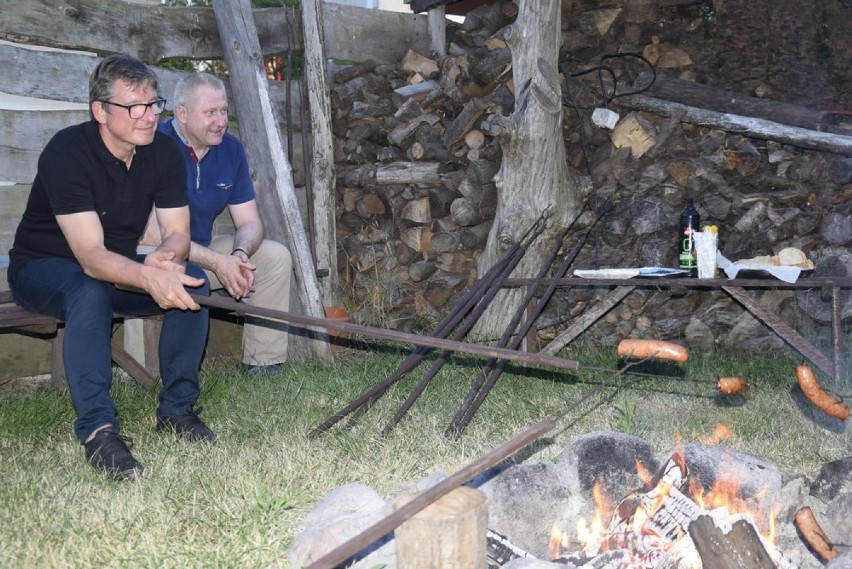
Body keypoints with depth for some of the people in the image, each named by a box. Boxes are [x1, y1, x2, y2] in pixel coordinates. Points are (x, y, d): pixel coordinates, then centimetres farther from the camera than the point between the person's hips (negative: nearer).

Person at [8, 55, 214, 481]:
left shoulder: (163, 151, -11)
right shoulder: (66, 154, -28)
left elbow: (178, 233, -10)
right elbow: (92, 257, -36)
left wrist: (165, 258, -35)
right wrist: (149, 277, -55)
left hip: (119, 269, 6)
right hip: (42, 269, -5)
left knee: (193, 282, -19)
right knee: (89, 294, -38)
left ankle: (176, 409, -10)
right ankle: (97, 429, -35)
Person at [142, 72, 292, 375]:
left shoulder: (230, 148, 0)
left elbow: (249, 221, 1)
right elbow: (150, 233, -28)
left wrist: (240, 254, -23)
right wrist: (216, 262, -31)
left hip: (203, 250, 7)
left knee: (276, 256, -6)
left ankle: (263, 366, -2)